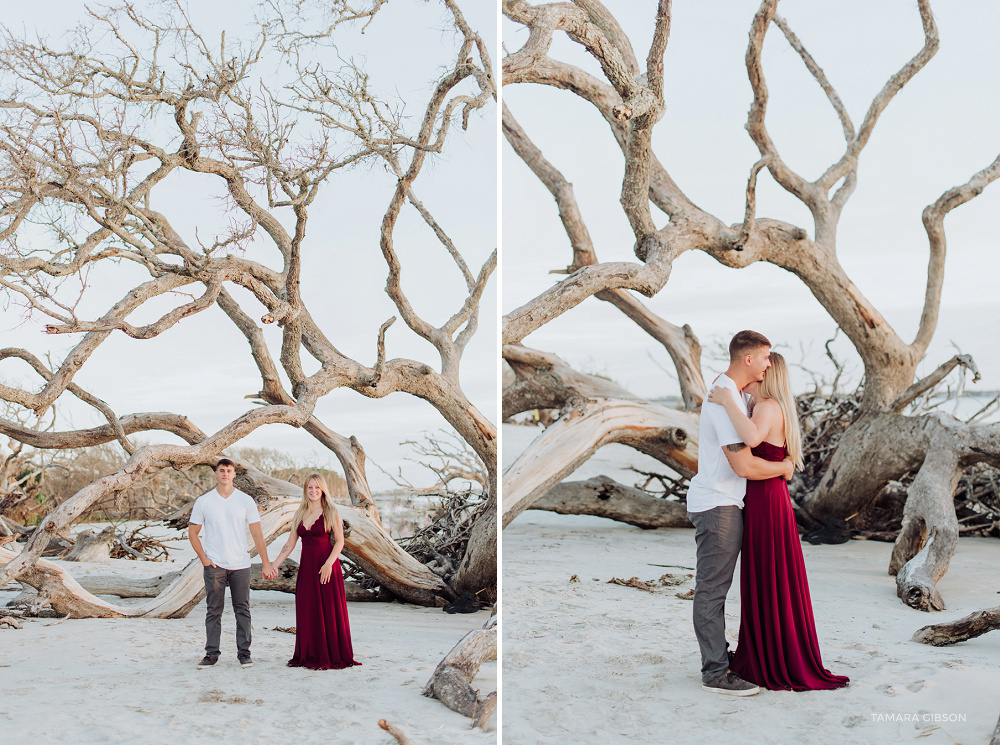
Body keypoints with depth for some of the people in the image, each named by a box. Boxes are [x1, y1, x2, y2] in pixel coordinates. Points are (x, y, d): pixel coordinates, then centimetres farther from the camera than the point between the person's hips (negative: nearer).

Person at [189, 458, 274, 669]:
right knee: (213, 611, 3)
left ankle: (244, 653, 11)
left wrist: (265, 563, -1)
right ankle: (211, 654, 10)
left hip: (240, 565, 1)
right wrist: (203, 559, -2)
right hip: (214, 565, 0)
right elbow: (192, 532, 9)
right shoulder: (203, 501, 3)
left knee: (242, 610, 3)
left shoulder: (246, 500, 3)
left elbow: (257, 534, 3)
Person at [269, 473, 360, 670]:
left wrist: (328, 564, -18)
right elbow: (289, 544, 13)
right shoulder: (299, 515, 12)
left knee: (329, 611, -3)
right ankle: (310, 656, 13)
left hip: (326, 566, -5)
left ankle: (332, 656, 4)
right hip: (306, 566, 5)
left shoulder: (330, 513, -1)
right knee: (306, 611, 6)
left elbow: (339, 541, -6)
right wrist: (274, 565, 3)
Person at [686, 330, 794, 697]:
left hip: (725, 504, 10)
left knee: (715, 586, 15)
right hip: (717, 505, -10)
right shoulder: (725, 401, -21)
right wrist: (784, 468, -6)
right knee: (712, 588, -5)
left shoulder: (732, 392, 13)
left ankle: (717, 657, 24)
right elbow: (744, 466, -23)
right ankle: (715, 673, -1)